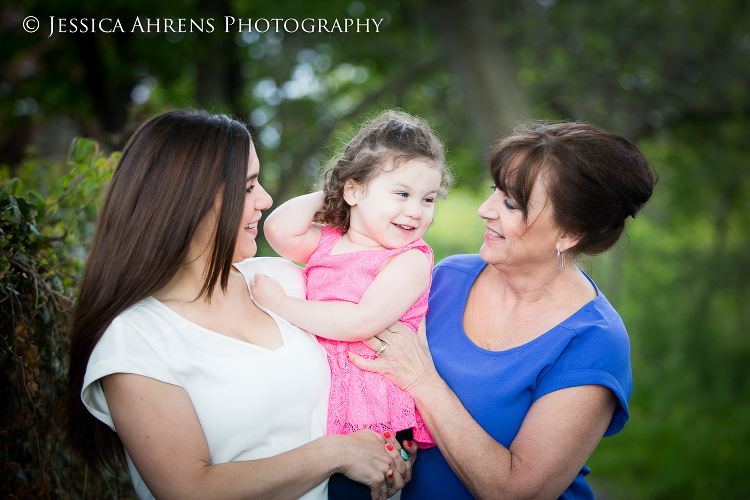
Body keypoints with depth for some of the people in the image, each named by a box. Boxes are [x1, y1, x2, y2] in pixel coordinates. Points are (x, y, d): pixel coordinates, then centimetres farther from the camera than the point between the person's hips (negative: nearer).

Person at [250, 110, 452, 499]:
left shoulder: (411, 259, -9)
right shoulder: (325, 240, 8)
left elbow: (362, 323, -20)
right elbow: (279, 231, -11)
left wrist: (283, 305, -15)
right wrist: (324, 196, 2)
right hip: (317, 392, 5)